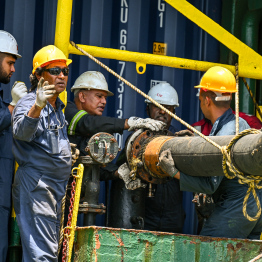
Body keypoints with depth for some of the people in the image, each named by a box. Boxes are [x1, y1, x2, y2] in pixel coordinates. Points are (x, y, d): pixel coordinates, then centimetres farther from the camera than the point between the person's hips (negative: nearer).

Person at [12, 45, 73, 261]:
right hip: (35, 184, -9)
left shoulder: (59, 107, 17)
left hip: (58, 185, 9)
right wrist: (37, 108, -51)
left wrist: (69, 152, 16)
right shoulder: (29, 103, -12)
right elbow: (21, 131, -35)